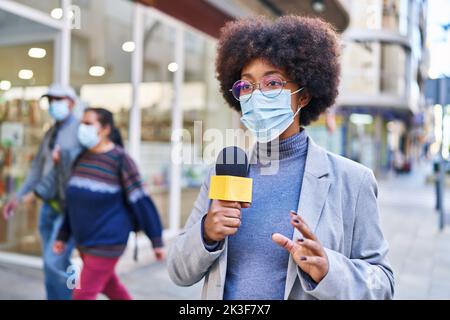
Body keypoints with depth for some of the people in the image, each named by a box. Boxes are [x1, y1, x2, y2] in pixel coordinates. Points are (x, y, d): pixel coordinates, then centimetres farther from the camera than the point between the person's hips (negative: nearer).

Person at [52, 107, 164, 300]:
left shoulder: (120, 160, -16)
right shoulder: (82, 159, 4)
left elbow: (141, 201, -15)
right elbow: (73, 201, 13)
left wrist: (156, 240, -13)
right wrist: (63, 236, 14)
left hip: (107, 241, -7)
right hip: (84, 240, 8)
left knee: (83, 294, -2)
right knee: (108, 284, 23)